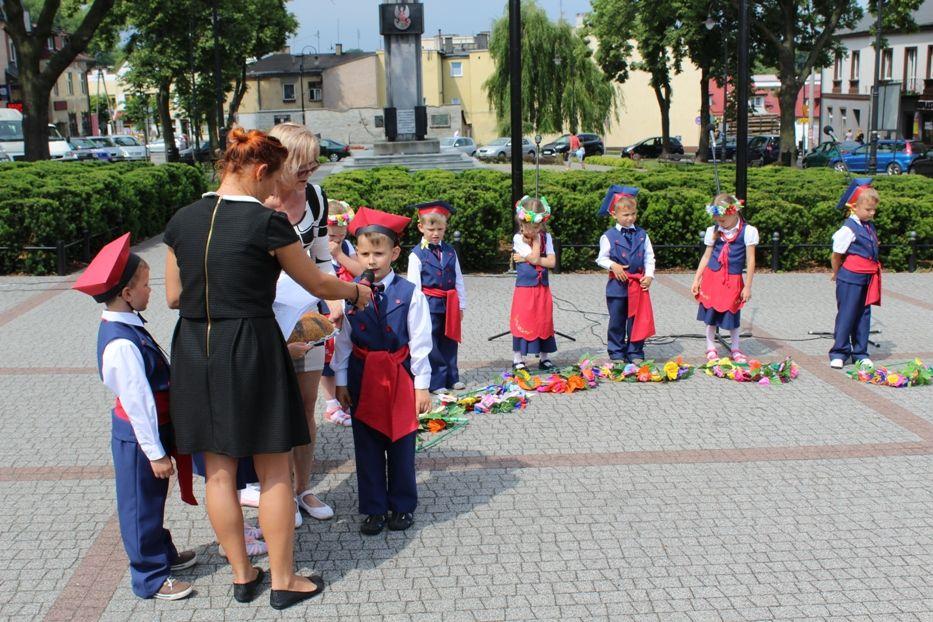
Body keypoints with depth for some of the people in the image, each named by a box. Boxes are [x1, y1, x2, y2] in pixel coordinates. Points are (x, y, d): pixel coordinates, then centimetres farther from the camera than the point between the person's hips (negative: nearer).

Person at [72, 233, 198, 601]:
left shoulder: (125, 325, 3)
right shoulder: (122, 344, -28)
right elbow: (137, 401, -25)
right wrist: (155, 452, -19)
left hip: (151, 427, 10)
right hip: (138, 436, -10)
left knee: (152, 500, 25)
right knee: (141, 505, 7)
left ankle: (162, 553, 44)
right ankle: (150, 578, 21)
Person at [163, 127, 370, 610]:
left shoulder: (182, 220, 2)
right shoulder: (267, 223, -12)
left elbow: (173, 297, 9)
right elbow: (317, 284, -2)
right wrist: (356, 291, 18)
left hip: (194, 350, 5)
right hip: (250, 349, -5)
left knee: (219, 471, 14)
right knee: (273, 472, 8)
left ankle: (242, 576, 27)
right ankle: (283, 582, 19)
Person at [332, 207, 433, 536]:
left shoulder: (409, 293, -9)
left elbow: (420, 342, -6)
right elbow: (343, 340, 3)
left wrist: (422, 385, -5)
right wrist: (341, 380, 4)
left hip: (400, 376, -2)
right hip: (362, 376, 2)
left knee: (401, 445, 10)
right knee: (367, 445, 10)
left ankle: (402, 506, 26)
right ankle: (374, 508, 23)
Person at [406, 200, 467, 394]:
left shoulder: (450, 251, 8)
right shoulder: (417, 254, -6)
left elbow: (458, 280, 12)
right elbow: (414, 285, -8)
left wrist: (461, 305, 11)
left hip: (449, 304, 5)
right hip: (429, 305, -4)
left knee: (449, 342, 13)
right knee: (431, 344, 1)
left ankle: (451, 378, 25)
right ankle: (436, 382, 9)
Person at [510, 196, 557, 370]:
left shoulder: (546, 237, 3)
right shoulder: (518, 238, -8)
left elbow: (552, 262, -6)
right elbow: (534, 257, -19)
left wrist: (527, 259, -13)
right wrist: (535, 239, -11)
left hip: (543, 288, 4)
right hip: (524, 288, -4)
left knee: (544, 322, 9)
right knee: (522, 323, 0)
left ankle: (545, 357, 21)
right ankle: (518, 359, 10)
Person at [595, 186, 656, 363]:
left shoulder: (642, 235, 4)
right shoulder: (608, 236, -4)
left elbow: (649, 257, 6)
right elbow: (601, 258, 0)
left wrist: (649, 275, -6)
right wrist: (613, 265, -18)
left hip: (638, 285, 2)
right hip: (617, 284, -2)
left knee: (637, 320, 8)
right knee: (617, 321, 6)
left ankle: (635, 353, 18)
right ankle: (617, 354, 16)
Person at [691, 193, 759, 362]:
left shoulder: (748, 231, -8)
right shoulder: (713, 231, 2)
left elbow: (750, 260, -6)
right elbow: (706, 256, 8)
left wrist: (748, 286, -7)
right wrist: (696, 280, 6)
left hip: (733, 280, -2)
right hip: (712, 278, 2)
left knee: (732, 316, 6)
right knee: (711, 315, 7)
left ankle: (735, 349, 23)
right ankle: (711, 349, 20)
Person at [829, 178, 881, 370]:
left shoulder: (870, 227, 10)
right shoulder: (848, 229, -13)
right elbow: (837, 255, -6)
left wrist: (876, 270, 12)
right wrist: (837, 273, 5)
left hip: (867, 279, 7)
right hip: (850, 279, -7)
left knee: (864, 315, 12)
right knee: (846, 314, 0)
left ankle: (860, 352, 21)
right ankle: (839, 352, 10)